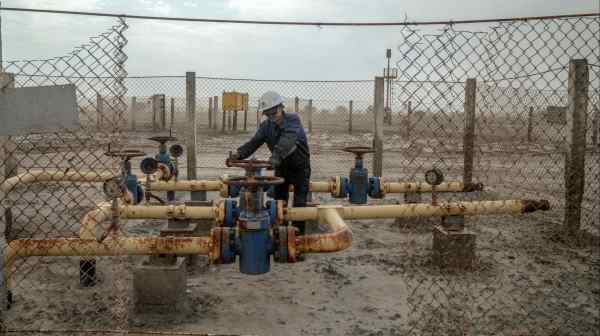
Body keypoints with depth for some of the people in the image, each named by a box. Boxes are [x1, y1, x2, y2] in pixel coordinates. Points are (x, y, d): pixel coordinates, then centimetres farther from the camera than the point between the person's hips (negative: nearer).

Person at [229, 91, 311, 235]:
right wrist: (239, 153, -37)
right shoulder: (266, 126, -5)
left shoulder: (293, 120, -20)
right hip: (281, 167, 5)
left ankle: (298, 235, 5)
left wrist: (277, 155, -57)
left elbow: (288, 139, -40)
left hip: (300, 167, -4)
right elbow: (254, 143, -17)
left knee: (299, 204, -5)